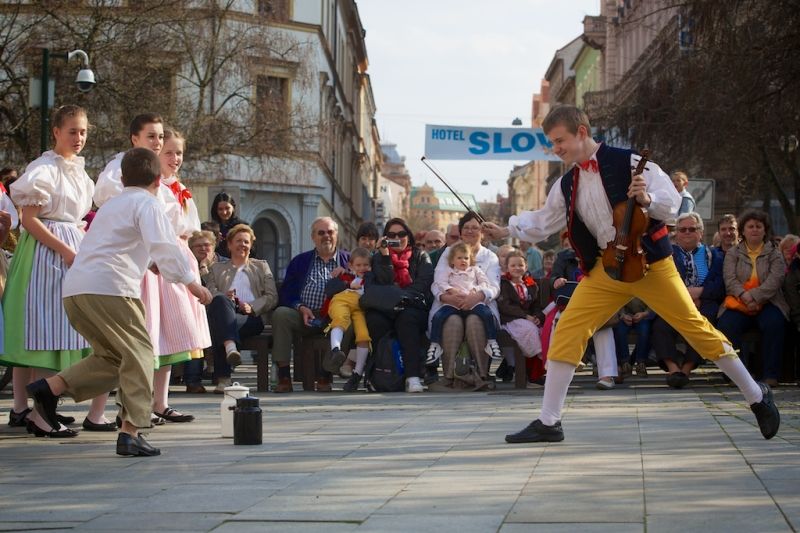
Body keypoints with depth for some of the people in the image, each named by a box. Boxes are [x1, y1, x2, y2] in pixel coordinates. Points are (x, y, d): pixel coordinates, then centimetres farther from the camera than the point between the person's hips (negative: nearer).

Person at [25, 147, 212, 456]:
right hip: (108, 286, -8)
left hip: (74, 289, 8)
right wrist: (190, 280, -10)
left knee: (113, 356, 17)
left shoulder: (111, 205, 29)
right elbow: (163, 245, -11)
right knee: (139, 352, -2)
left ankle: (51, 387, 3)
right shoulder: (147, 203, 3)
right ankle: (131, 432, -10)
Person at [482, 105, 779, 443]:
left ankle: (757, 397, 12)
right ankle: (548, 423, 0)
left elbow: (672, 202, -11)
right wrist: (506, 231, 7)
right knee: (568, 331, -5)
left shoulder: (629, 163, -10)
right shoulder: (566, 184, 8)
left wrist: (647, 199, -30)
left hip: (650, 262, -5)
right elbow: (544, 222, 18)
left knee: (695, 327, -3)